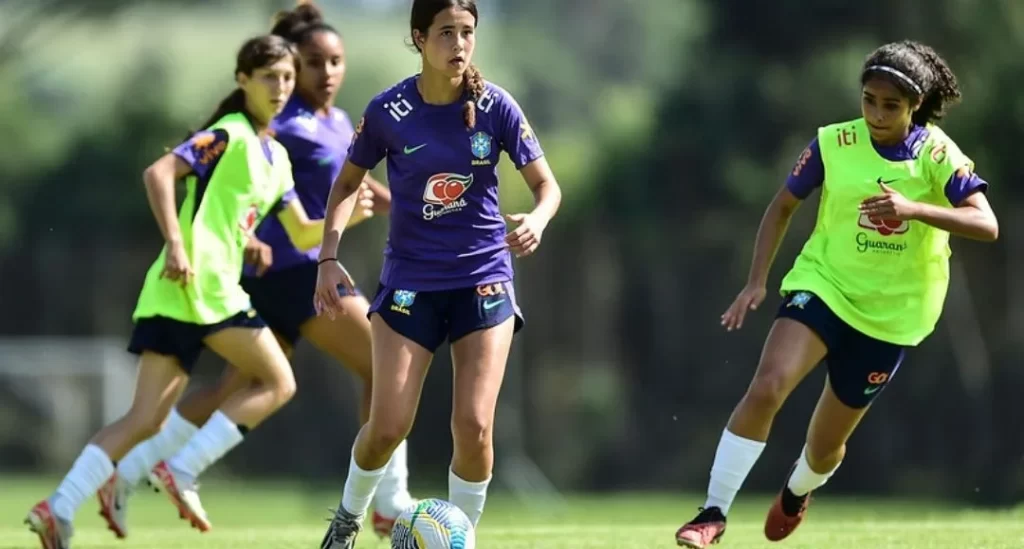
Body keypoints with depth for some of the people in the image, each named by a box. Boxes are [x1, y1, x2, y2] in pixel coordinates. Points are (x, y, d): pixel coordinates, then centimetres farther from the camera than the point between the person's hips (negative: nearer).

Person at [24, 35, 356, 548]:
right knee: (277, 382, -1)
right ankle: (183, 470, -7)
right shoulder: (228, 136, -4)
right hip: (199, 280, -8)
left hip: (175, 294, 8)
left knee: (145, 420, 2)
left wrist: (347, 215, 9)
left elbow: (302, 234, 26)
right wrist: (176, 245, -23)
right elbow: (159, 173, -15)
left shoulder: (277, 158, 23)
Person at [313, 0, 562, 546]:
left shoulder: (495, 106, -8)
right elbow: (347, 182, 7)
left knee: (474, 426, -11)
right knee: (388, 426, -4)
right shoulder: (389, 112, -8)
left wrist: (538, 219, -24)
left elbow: (546, 183, -2)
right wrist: (328, 255, -4)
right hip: (410, 283, 0)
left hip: (483, 279, 0)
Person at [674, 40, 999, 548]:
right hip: (823, 285, 0)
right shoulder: (834, 143, -8)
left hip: (891, 313, 0)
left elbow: (987, 225, -22)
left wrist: (913, 209, -36)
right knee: (767, 387, -27)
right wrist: (757, 281, -5)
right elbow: (783, 206, 5)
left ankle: (797, 490, 49)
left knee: (826, 444, 11)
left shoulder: (937, 156, -12)